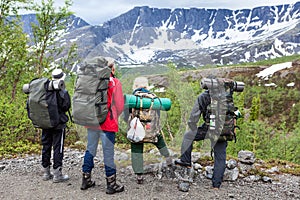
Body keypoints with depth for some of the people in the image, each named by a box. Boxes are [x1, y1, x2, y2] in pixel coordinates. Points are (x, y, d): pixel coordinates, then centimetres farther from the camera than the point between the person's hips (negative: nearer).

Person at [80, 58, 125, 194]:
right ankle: (111, 184, 11)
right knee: (108, 153, 2)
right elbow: (120, 106, -5)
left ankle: (86, 180, 25)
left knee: (90, 150, 15)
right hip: (107, 124, -5)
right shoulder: (115, 82, -8)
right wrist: (115, 117, 14)